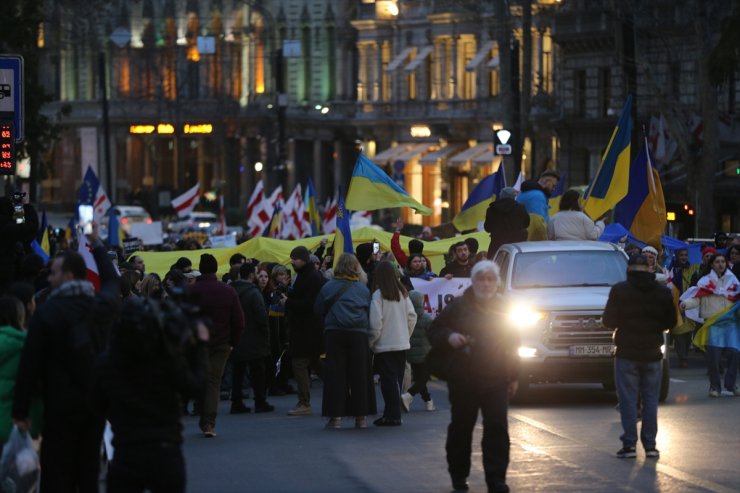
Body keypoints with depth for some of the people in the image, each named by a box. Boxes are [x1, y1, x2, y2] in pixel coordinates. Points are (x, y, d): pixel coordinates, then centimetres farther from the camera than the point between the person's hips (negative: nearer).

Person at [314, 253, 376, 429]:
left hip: (334, 333, -1)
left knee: (335, 375, 2)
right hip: (359, 334, 1)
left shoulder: (328, 287, 1)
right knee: (359, 375, 5)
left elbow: (318, 309, 8)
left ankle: (335, 416, -4)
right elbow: (370, 311, 8)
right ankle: (361, 417, 6)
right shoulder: (363, 289, 5)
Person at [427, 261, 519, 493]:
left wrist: (513, 377, 10)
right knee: (461, 428, 7)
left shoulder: (502, 308, 10)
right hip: (463, 378, -1)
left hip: (496, 380, 1)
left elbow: (511, 344, 14)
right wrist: (449, 337, -16)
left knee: (497, 429, -6)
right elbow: (434, 331, 6)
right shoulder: (458, 306, 2)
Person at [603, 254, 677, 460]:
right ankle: (650, 445, 6)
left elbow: (609, 321, -5)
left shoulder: (620, 290, -8)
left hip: (627, 352, -2)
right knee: (650, 400, 8)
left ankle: (629, 444, -2)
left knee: (628, 400, 1)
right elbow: (671, 322, 7)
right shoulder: (663, 292, 1)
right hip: (652, 352, 2)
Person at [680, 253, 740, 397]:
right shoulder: (706, 281, 3)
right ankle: (715, 386, 5)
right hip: (712, 324, -3)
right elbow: (696, 298, -7)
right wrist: (686, 303, -25)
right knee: (713, 356, -7)